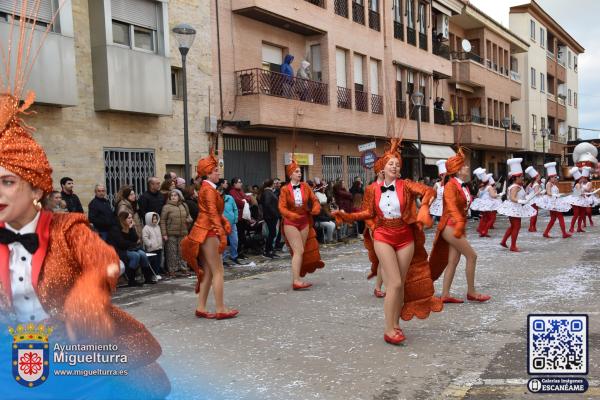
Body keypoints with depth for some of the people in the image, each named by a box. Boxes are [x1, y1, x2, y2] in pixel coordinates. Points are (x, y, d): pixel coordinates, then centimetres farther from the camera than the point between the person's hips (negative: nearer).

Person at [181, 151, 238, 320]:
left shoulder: (207, 188, 17)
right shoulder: (209, 189, -13)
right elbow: (212, 213, -24)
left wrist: (225, 223, 6)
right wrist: (222, 234, -30)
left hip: (206, 232, 10)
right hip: (208, 232, -10)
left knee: (208, 272, 11)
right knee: (218, 271, -5)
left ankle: (201, 308, 13)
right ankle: (220, 309, -2)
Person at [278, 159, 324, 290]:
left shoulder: (305, 187, 4)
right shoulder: (285, 189, -6)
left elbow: (314, 200, 8)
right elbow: (282, 207, -12)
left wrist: (315, 209, -13)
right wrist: (293, 215, -28)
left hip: (304, 222, 5)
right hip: (291, 223, -5)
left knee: (300, 251, 9)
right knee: (299, 251, -13)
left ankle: (296, 278, 20)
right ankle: (296, 281, -13)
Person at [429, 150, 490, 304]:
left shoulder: (463, 186, 12)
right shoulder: (451, 185, -14)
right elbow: (451, 206, -29)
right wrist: (459, 222, -43)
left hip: (459, 227, 9)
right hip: (450, 227, -8)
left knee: (453, 261, 7)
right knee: (472, 256, -8)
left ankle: (445, 295, 10)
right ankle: (471, 292, 3)